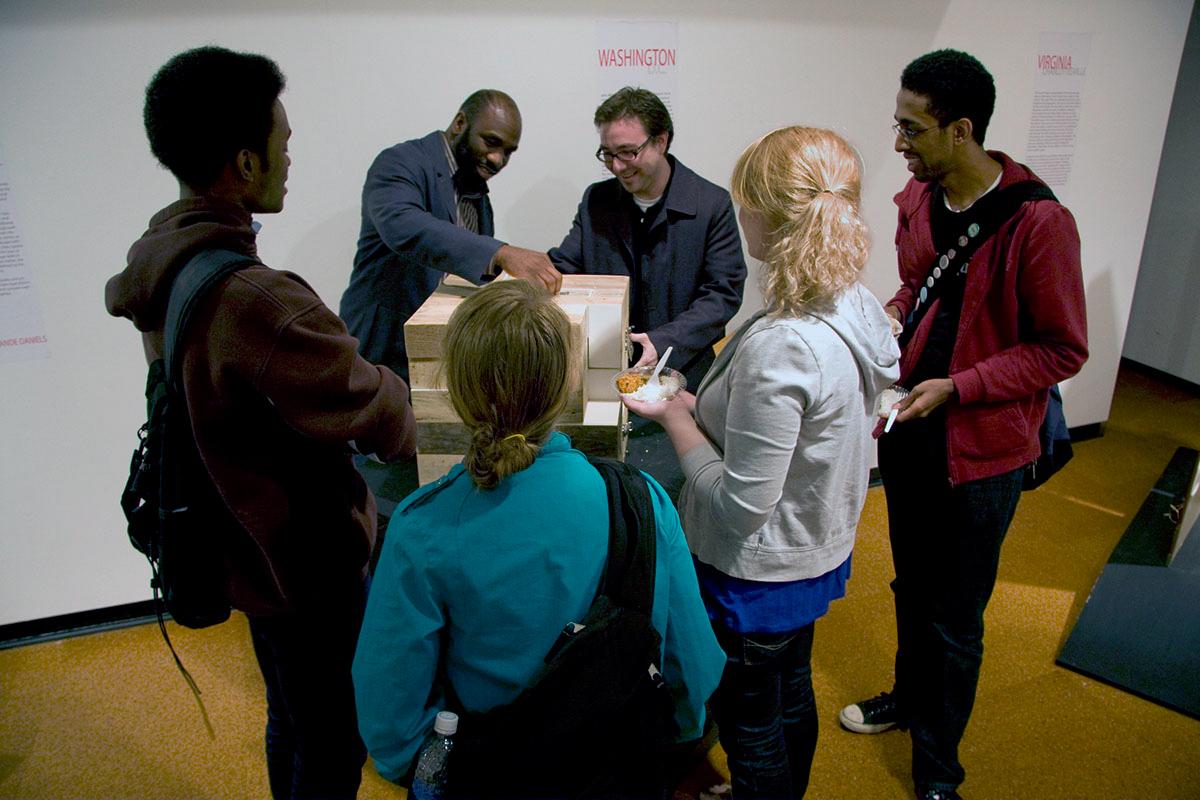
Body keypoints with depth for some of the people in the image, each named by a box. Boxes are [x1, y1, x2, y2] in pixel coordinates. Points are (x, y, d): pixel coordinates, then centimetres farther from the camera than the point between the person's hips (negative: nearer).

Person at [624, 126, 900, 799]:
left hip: (759, 577, -9)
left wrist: (677, 419, -16)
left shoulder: (777, 347, -34)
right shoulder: (861, 307, -7)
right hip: (823, 551, 9)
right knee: (793, 694, 31)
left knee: (752, 728, 17)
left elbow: (740, 505, -28)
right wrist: (704, 405, 1)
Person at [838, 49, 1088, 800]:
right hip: (908, 430, 6)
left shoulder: (1039, 223, -20)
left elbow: (1063, 349, -14)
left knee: (956, 620, 8)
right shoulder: (917, 199, 0)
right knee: (912, 587, 24)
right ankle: (910, 697, 48)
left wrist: (957, 387, -22)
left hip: (982, 448, -6)